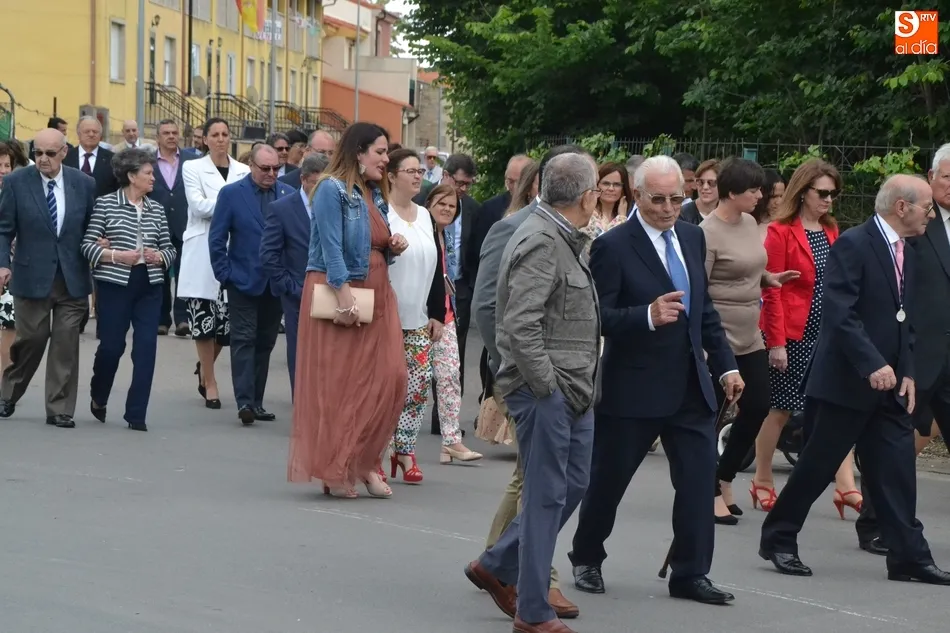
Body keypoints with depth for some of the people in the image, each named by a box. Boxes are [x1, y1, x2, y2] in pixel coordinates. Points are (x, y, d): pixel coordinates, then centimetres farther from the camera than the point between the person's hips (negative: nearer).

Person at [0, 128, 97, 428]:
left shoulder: (84, 184, 2)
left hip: (72, 278, 1)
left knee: (66, 343, 0)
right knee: (30, 341, 5)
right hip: (32, 277, -1)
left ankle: (60, 409, 7)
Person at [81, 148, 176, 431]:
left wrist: (159, 256, -7)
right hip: (115, 284, -4)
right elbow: (88, 245, -3)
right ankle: (98, 397, 30)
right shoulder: (106, 204, -1)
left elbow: (169, 248, 15)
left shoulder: (156, 209, 11)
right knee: (112, 345, 1)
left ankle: (136, 414, 3)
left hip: (149, 287, 4)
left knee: (146, 347, -3)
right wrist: (116, 255, -17)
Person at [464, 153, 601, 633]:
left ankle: (496, 566, 28)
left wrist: (582, 386, 15)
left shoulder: (564, 240, 14)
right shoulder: (540, 243, -18)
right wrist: (545, 385, -19)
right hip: (544, 390, -10)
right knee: (547, 495, -3)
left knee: (574, 484, 16)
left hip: (572, 390, 10)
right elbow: (521, 325, -25)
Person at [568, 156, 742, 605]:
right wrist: (647, 316, -31)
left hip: (691, 385, 5)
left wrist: (725, 364, 13)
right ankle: (586, 559, 29)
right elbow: (598, 317, -17)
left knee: (700, 479, 0)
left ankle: (690, 574, 8)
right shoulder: (613, 246, -12)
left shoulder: (692, 238, 9)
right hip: (633, 387, -5)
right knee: (607, 480, 9)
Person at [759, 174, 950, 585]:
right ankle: (778, 540, 13)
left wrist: (907, 372, 6)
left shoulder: (906, 255, 13)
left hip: (890, 382, 8)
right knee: (818, 464, 0)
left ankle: (908, 557, 7)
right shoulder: (853, 245, -14)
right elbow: (839, 313, -21)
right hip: (848, 380, -8)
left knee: (897, 470, 4)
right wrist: (872, 365, -26)